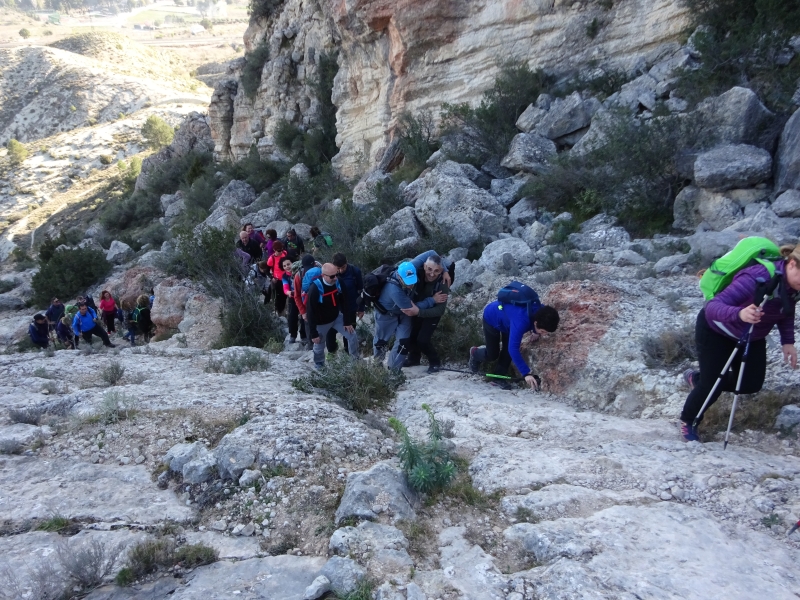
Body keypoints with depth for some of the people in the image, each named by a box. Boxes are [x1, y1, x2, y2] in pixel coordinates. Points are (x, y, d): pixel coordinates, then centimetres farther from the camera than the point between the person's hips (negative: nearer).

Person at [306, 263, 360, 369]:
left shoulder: (338, 283, -16)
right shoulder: (315, 289, -31)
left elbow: (344, 303, -3)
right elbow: (310, 313, -24)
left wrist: (347, 322, -1)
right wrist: (313, 333, -19)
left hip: (337, 317, 5)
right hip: (321, 323, -4)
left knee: (352, 336, 4)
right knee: (319, 346, 12)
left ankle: (356, 359, 28)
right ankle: (319, 365, 40)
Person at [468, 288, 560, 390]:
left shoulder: (542, 311, -27)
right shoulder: (521, 321, -48)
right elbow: (513, 349, -49)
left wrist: (537, 332, -13)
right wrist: (526, 373, -52)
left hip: (506, 318, 6)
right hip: (491, 317, -6)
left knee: (508, 350, -5)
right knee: (493, 355, 3)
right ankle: (475, 353, 34)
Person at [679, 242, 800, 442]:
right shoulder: (757, 278, -38)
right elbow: (712, 307, -44)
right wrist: (739, 314, -62)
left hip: (750, 336, 7)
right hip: (715, 331, -7)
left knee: (751, 384, 5)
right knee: (712, 385, -5)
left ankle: (697, 379, 29)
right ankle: (687, 421, 23)